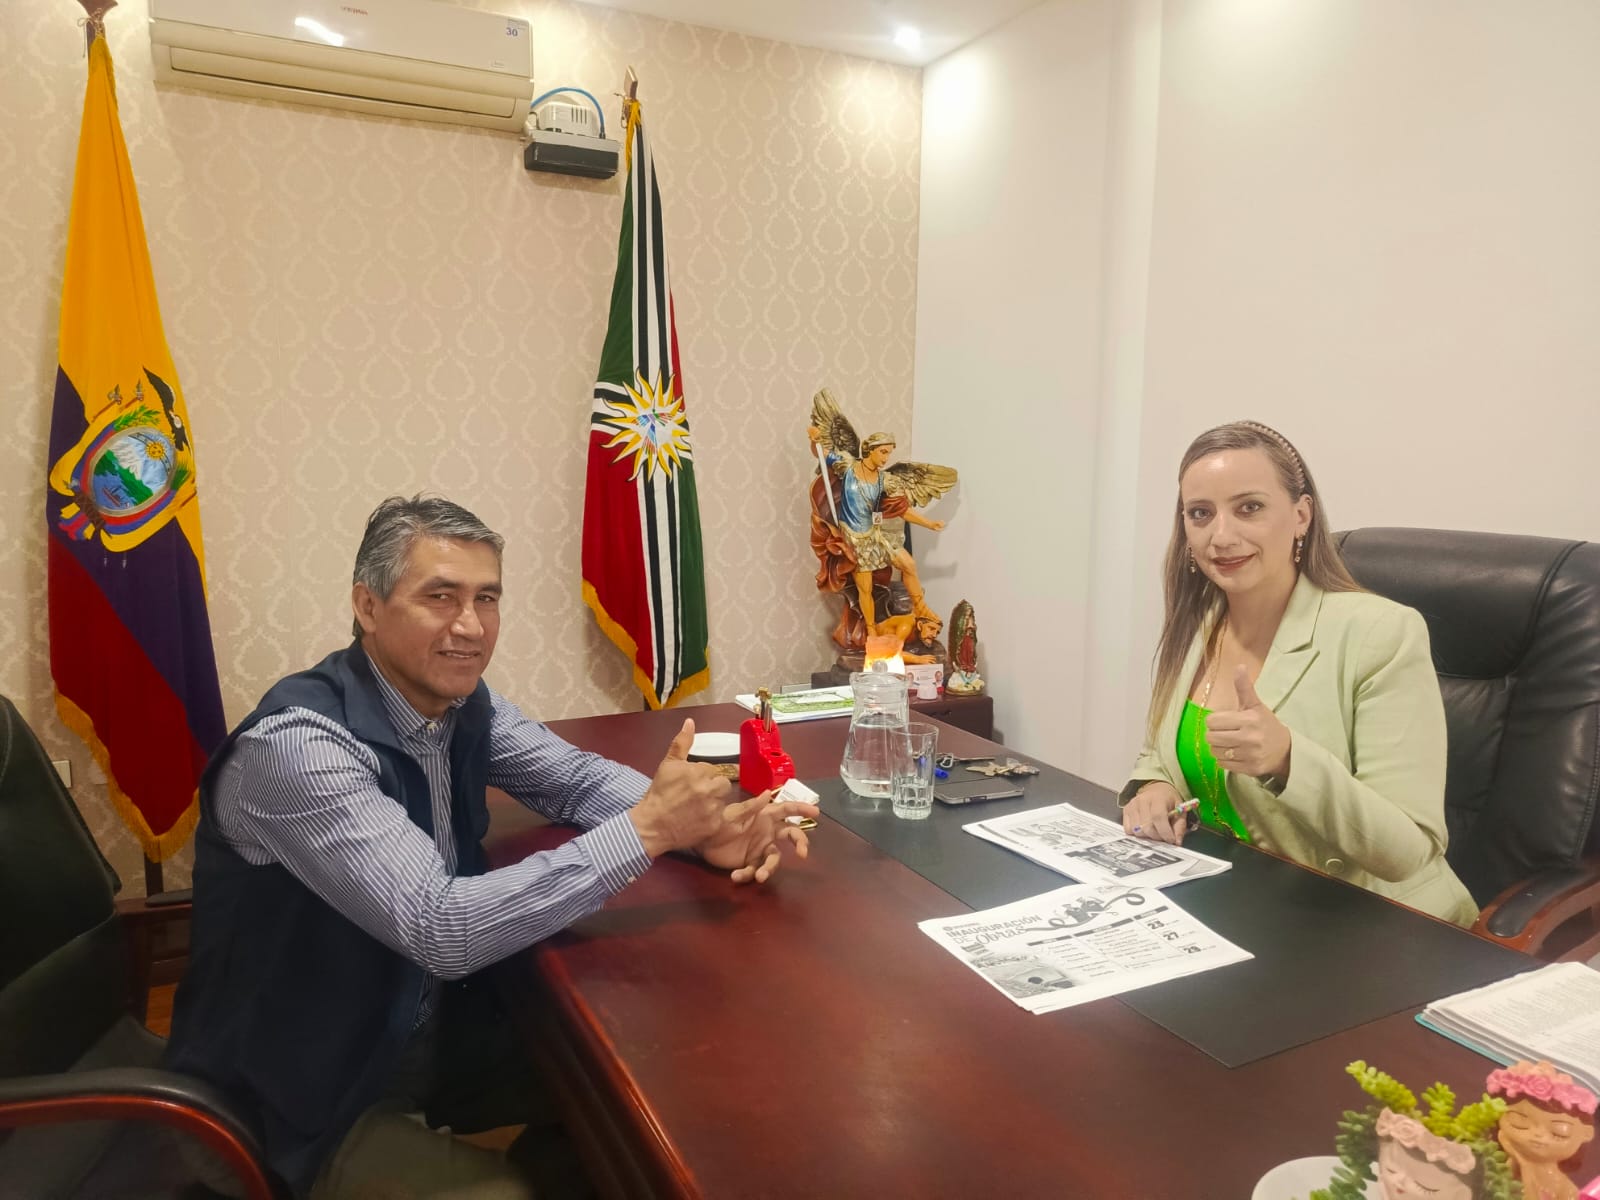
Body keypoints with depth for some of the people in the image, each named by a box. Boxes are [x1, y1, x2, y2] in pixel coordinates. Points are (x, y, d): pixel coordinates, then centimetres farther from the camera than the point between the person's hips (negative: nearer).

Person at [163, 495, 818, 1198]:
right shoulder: (297, 744, -29)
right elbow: (441, 929, -35)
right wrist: (647, 828, -33)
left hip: (433, 1030, 7)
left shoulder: (461, 702, -6)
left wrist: (702, 828, -17)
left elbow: (576, 776, 3)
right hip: (309, 1097, -6)